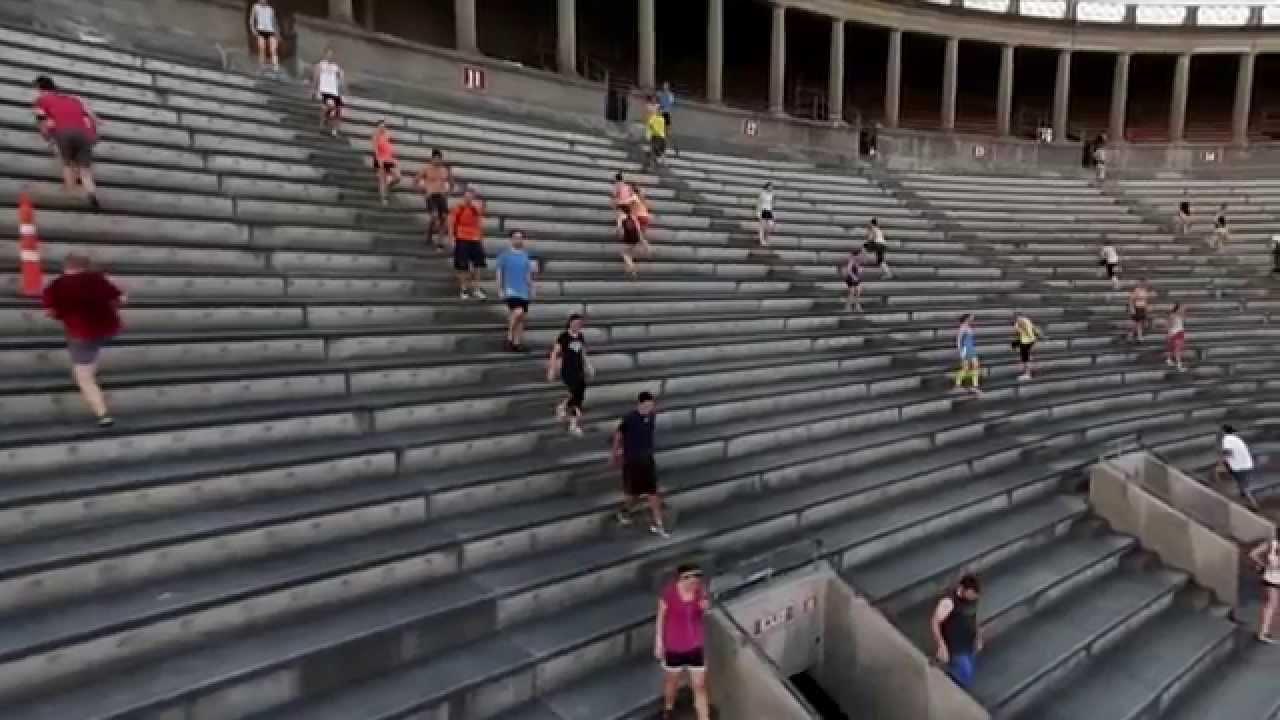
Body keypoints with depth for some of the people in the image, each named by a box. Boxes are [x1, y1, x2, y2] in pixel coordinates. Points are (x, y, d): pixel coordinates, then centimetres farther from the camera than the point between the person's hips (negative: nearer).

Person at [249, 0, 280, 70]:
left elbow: (274, 22, 20)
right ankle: (262, 67, -8)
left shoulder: (271, 9, 20)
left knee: (274, 50, -13)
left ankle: (276, 67, -21)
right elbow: (252, 19, 8)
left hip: (271, 31, 2)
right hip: (261, 31, -2)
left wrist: (277, 34, 11)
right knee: (262, 50, -8)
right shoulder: (256, 6, 13)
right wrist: (253, 29, -8)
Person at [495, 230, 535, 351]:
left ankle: (517, 342, 16)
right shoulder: (505, 254, 0)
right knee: (518, 312, -24)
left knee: (523, 317, 5)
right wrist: (500, 289, -3)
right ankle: (510, 337, -6)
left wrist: (532, 286, 9)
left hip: (523, 291, 5)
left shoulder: (525, 255, 11)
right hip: (511, 290, -5)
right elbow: (499, 272, 2)